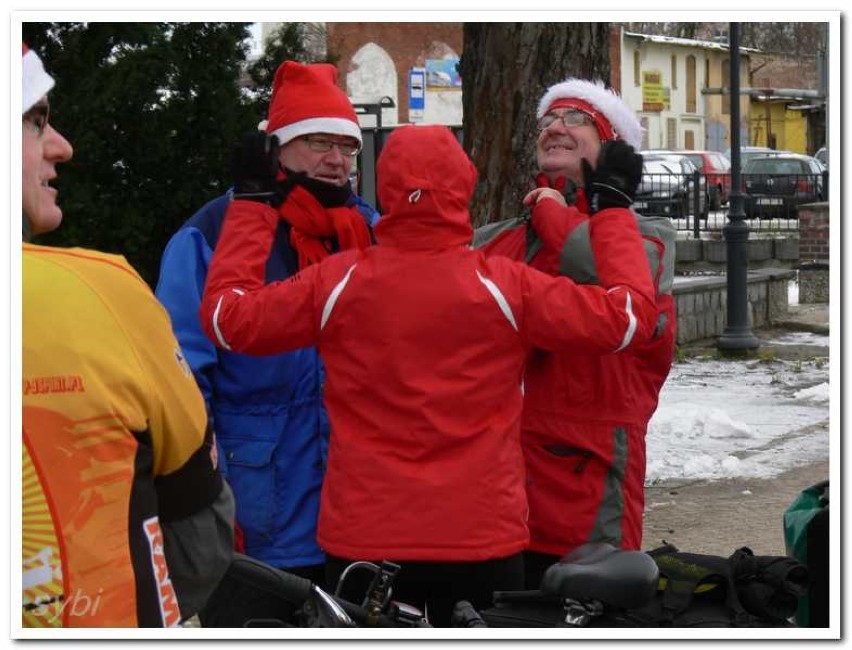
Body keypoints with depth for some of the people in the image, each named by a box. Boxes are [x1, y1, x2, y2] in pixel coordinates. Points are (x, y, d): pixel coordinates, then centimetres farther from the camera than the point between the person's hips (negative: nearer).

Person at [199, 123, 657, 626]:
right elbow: (629, 316, -3)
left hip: (362, 539, 1)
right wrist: (614, 210, 9)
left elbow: (227, 316, 6)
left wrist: (254, 205, 15)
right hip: (483, 539, -1)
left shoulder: (336, 283, -6)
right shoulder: (504, 286, -9)